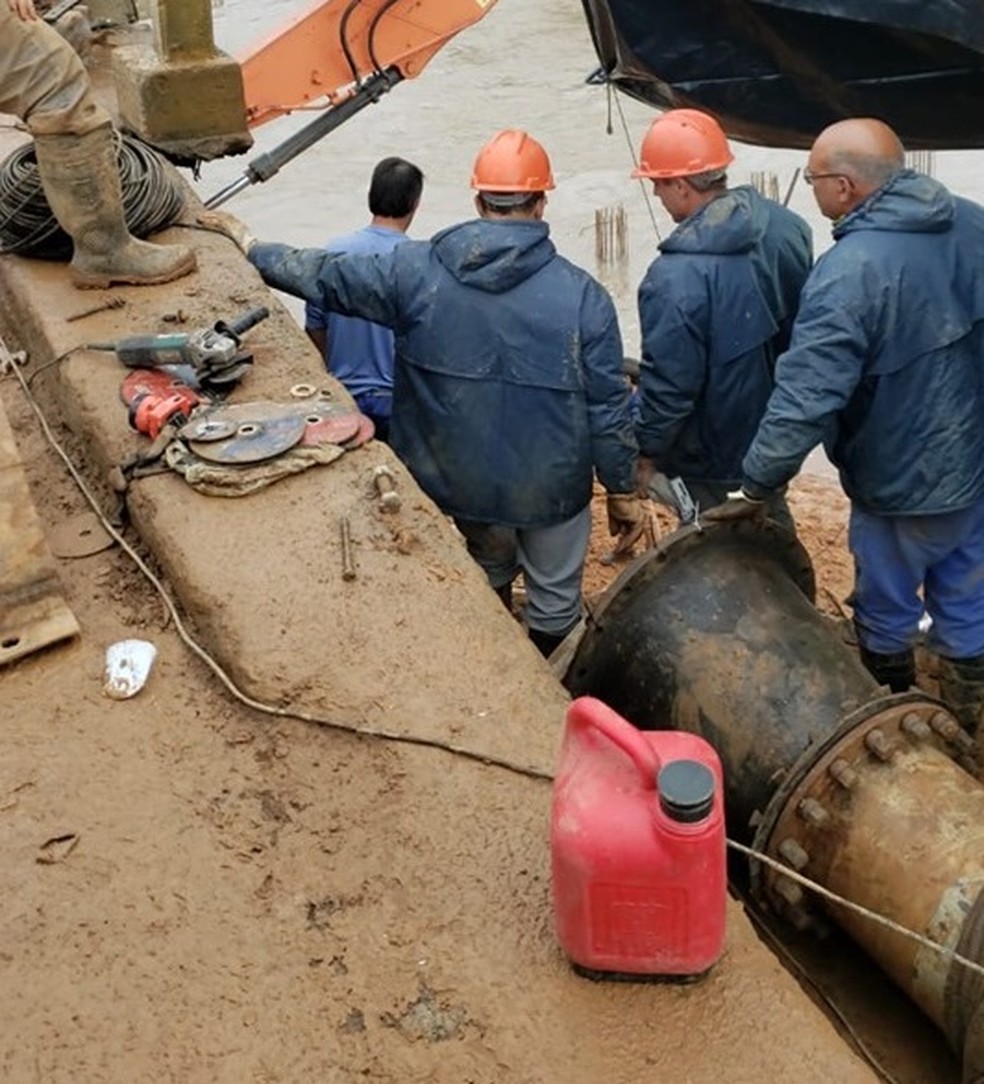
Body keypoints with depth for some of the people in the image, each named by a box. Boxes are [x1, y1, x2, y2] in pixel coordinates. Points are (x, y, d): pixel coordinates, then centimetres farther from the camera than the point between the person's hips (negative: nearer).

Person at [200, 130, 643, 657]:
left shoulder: (417, 270, -14)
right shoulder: (582, 295, -18)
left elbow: (324, 276, -3)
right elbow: (607, 410, -13)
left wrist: (249, 245, 13)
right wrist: (624, 493, 1)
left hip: (457, 482, 3)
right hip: (549, 489, -3)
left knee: (490, 569, 31)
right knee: (555, 600, 19)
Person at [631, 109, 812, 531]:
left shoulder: (676, 277, -33)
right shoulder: (787, 226, -9)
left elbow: (668, 386, -25)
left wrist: (646, 452, -9)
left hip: (709, 452, -7)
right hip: (776, 430, 7)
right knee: (772, 522, 29)